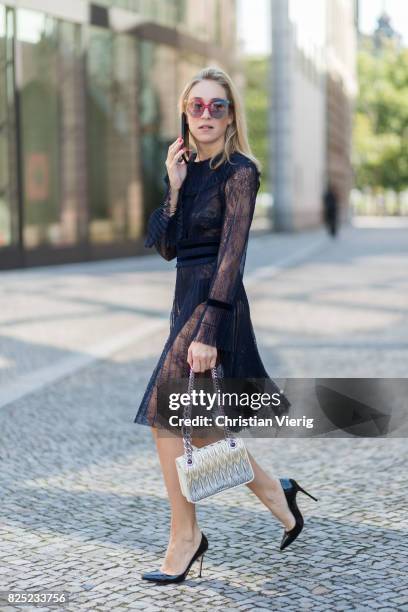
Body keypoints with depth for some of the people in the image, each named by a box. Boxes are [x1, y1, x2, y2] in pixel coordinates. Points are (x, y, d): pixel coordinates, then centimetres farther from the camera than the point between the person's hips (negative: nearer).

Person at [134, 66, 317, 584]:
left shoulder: (239, 171, -10)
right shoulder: (188, 169, 12)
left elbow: (232, 254, -17)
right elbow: (167, 247, 8)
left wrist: (208, 331, -24)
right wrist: (174, 189, -5)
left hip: (214, 303, -8)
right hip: (187, 300, 8)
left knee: (164, 416, -9)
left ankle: (185, 537, 5)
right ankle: (273, 491, 30)